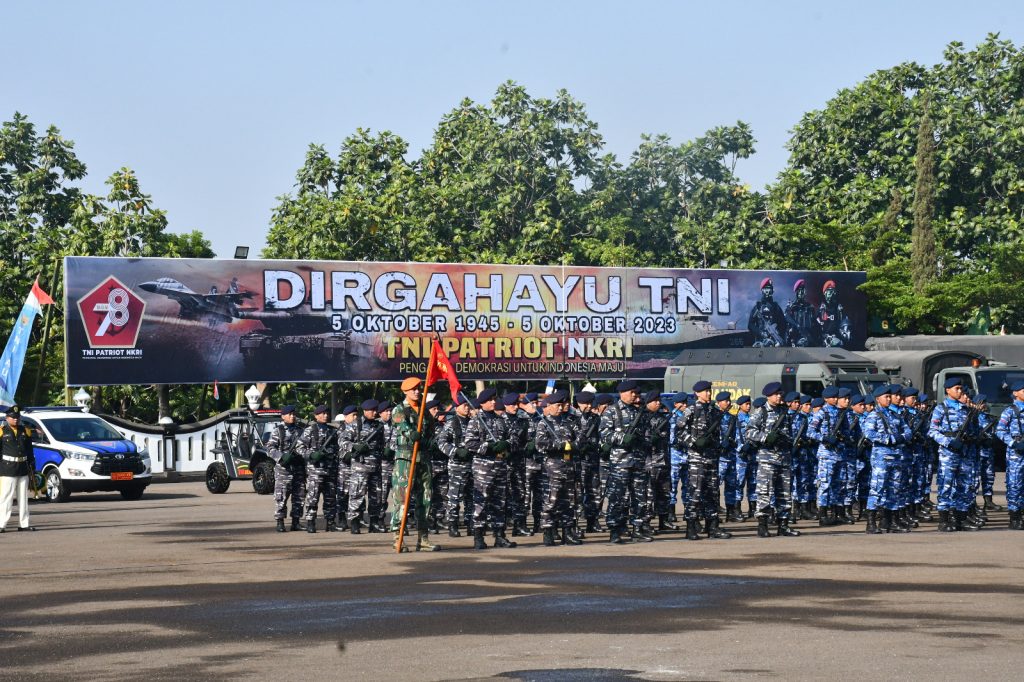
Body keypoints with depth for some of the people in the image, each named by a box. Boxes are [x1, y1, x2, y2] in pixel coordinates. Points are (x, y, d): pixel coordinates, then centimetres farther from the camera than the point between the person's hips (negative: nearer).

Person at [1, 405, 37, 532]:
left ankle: (23, 523, 15)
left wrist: (32, 467, 12)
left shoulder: (25, 431, 11)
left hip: (23, 469, 5)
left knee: (23, 498, 9)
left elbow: (30, 451, 15)